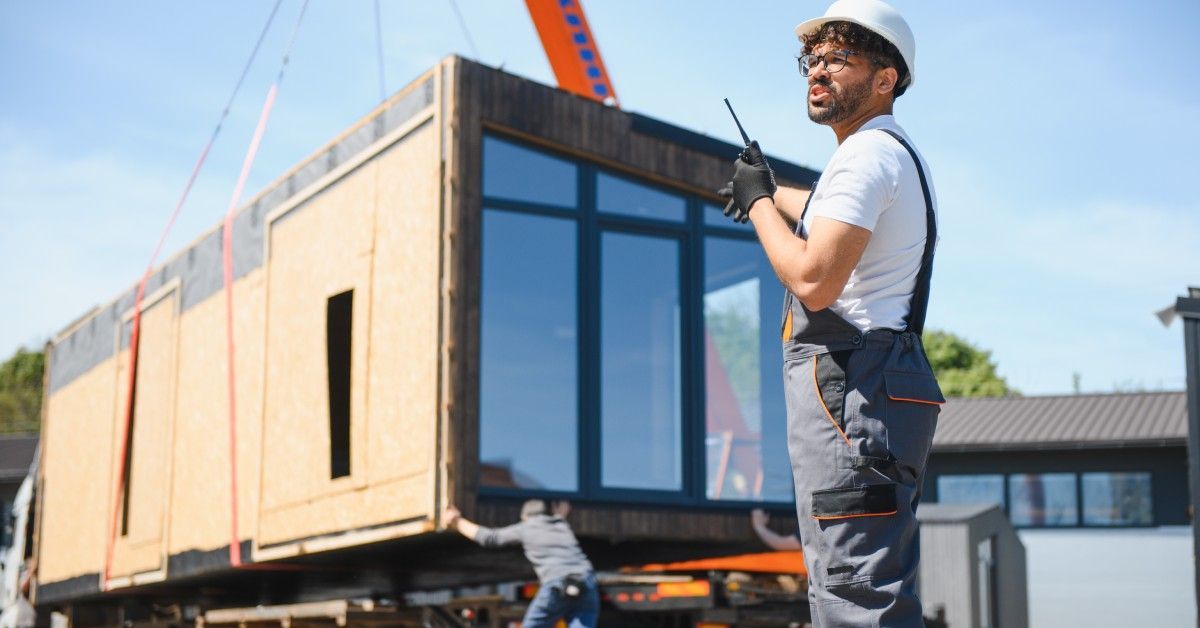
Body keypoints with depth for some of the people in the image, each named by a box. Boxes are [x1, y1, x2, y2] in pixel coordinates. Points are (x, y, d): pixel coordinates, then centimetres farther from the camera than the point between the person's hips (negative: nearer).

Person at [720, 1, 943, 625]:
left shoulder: (868, 153, -11)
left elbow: (813, 280, -21)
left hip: (851, 391, -11)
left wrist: (758, 203, -7)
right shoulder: (900, 155, 22)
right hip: (884, 388, 11)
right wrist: (775, 193, 54)